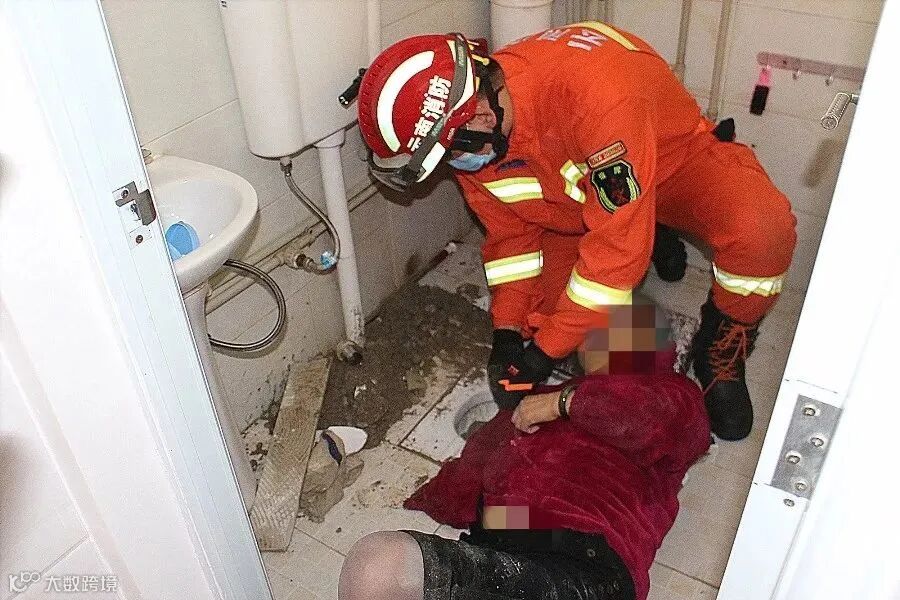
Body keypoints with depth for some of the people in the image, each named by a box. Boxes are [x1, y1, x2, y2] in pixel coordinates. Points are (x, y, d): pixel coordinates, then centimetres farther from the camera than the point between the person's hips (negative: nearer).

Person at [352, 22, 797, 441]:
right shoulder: (471, 140, -19)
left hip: (676, 159, -5)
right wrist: (508, 330, -16)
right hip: (572, 195, 6)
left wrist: (545, 349, -33)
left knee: (764, 229, -35)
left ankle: (721, 354, -6)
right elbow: (509, 231, -6)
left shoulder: (594, 86, -42)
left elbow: (618, 238, -39)